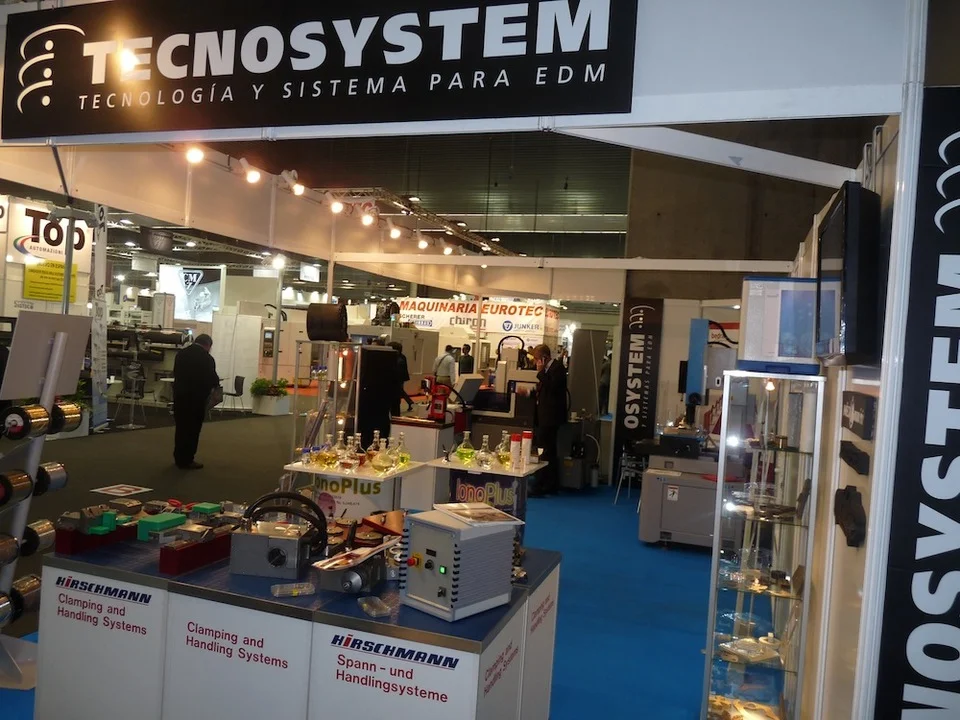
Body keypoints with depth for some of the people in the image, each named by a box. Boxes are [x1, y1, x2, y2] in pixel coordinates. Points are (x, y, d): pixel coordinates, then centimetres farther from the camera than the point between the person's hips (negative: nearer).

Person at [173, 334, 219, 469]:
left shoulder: (181, 353, 7)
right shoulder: (207, 358, -15)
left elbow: (176, 372, 12)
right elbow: (212, 378, -13)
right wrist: (216, 383, 9)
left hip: (179, 395, 7)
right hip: (196, 398, -7)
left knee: (181, 427, 16)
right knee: (192, 429, 3)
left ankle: (179, 457, 24)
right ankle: (186, 460, 7)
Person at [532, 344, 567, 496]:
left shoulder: (557, 367, -12)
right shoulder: (548, 369, 16)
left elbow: (551, 387, -23)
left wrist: (540, 372, -18)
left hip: (550, 416, -10)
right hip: (545, 415, 10)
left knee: (545, 451, -10)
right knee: (550, 452, 14)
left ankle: (541, 487, -9)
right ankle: (552, 485, 22)